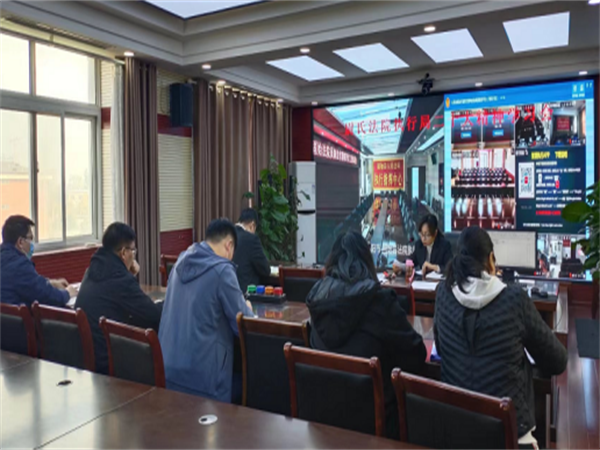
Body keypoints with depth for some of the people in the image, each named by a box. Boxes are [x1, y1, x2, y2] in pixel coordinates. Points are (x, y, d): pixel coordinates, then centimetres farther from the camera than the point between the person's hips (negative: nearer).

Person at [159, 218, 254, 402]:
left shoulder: (182, 261, 8)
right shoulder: (222, 270, -16)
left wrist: (239, 305, 27)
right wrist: (247, 309, 12)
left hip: (168, 365, 8)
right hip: (200, 370, -7)